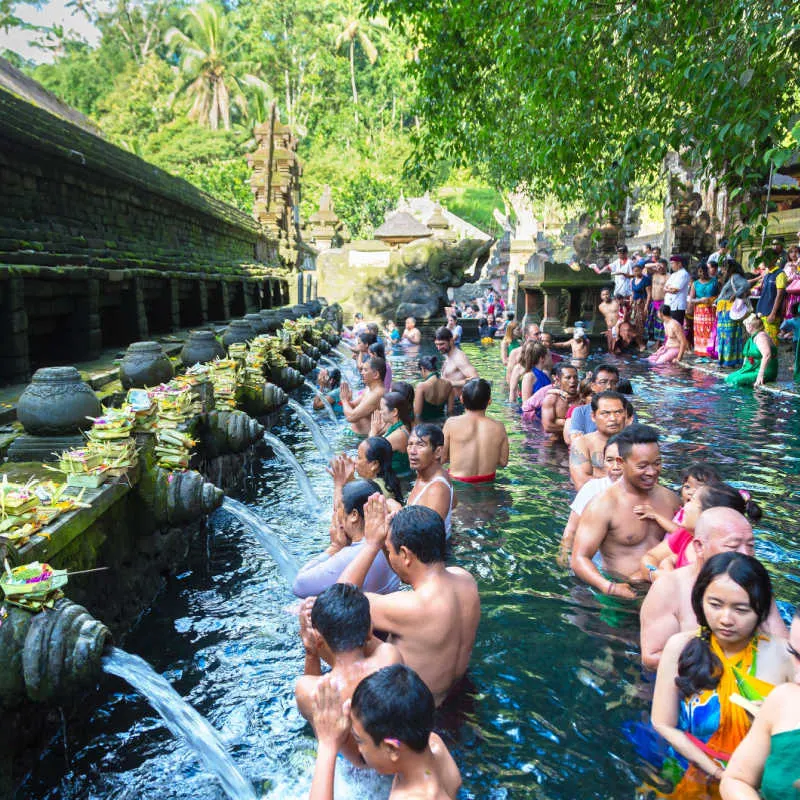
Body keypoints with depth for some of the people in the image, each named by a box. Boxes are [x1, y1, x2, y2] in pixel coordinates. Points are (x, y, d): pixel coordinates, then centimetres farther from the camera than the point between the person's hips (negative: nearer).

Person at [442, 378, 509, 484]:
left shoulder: (452, 423, -12)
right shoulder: (499, 427, -6)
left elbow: (442, 458, -5)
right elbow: (503, 462, 2)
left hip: (458, 483, -3)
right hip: (487, 483, 3)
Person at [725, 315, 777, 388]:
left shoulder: (760, 337, -17)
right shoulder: (753, 337, 16)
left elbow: (767, 355, -31)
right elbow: (747, 355, 27)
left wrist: (760, 375, -34)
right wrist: (742, 370, 17)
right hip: (752, 370, 10)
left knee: (736, 380, -26)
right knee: (728, 378, 2)